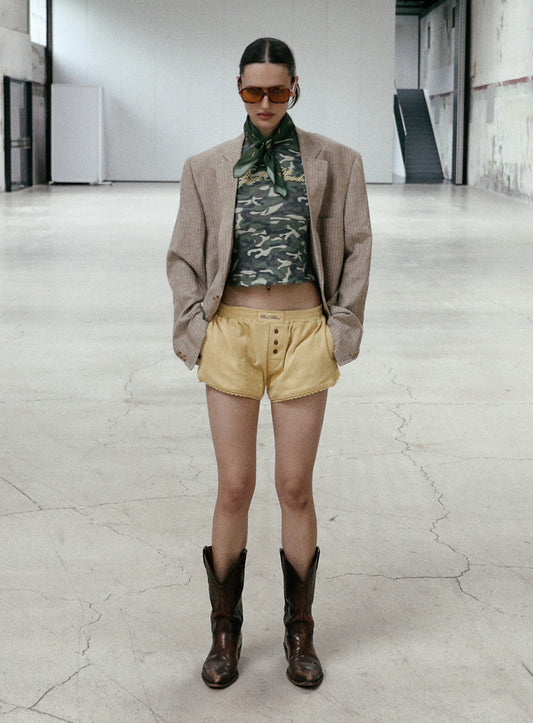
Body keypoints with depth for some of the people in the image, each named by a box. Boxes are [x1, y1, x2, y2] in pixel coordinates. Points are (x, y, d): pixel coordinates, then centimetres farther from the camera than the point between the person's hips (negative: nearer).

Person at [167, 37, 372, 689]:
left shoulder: (333, 163, 4)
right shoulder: (207, 169, 5)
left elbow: (356, 247, 7)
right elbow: (183, 257, 10)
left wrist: (343, 328, 1)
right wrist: (195, 329, 0)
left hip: (303, 336, 0)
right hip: (233, 335, 0)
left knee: (295, 487, 4)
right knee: (234, 488, 1)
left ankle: (299, 632, 19)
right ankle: (225, 633, 17)